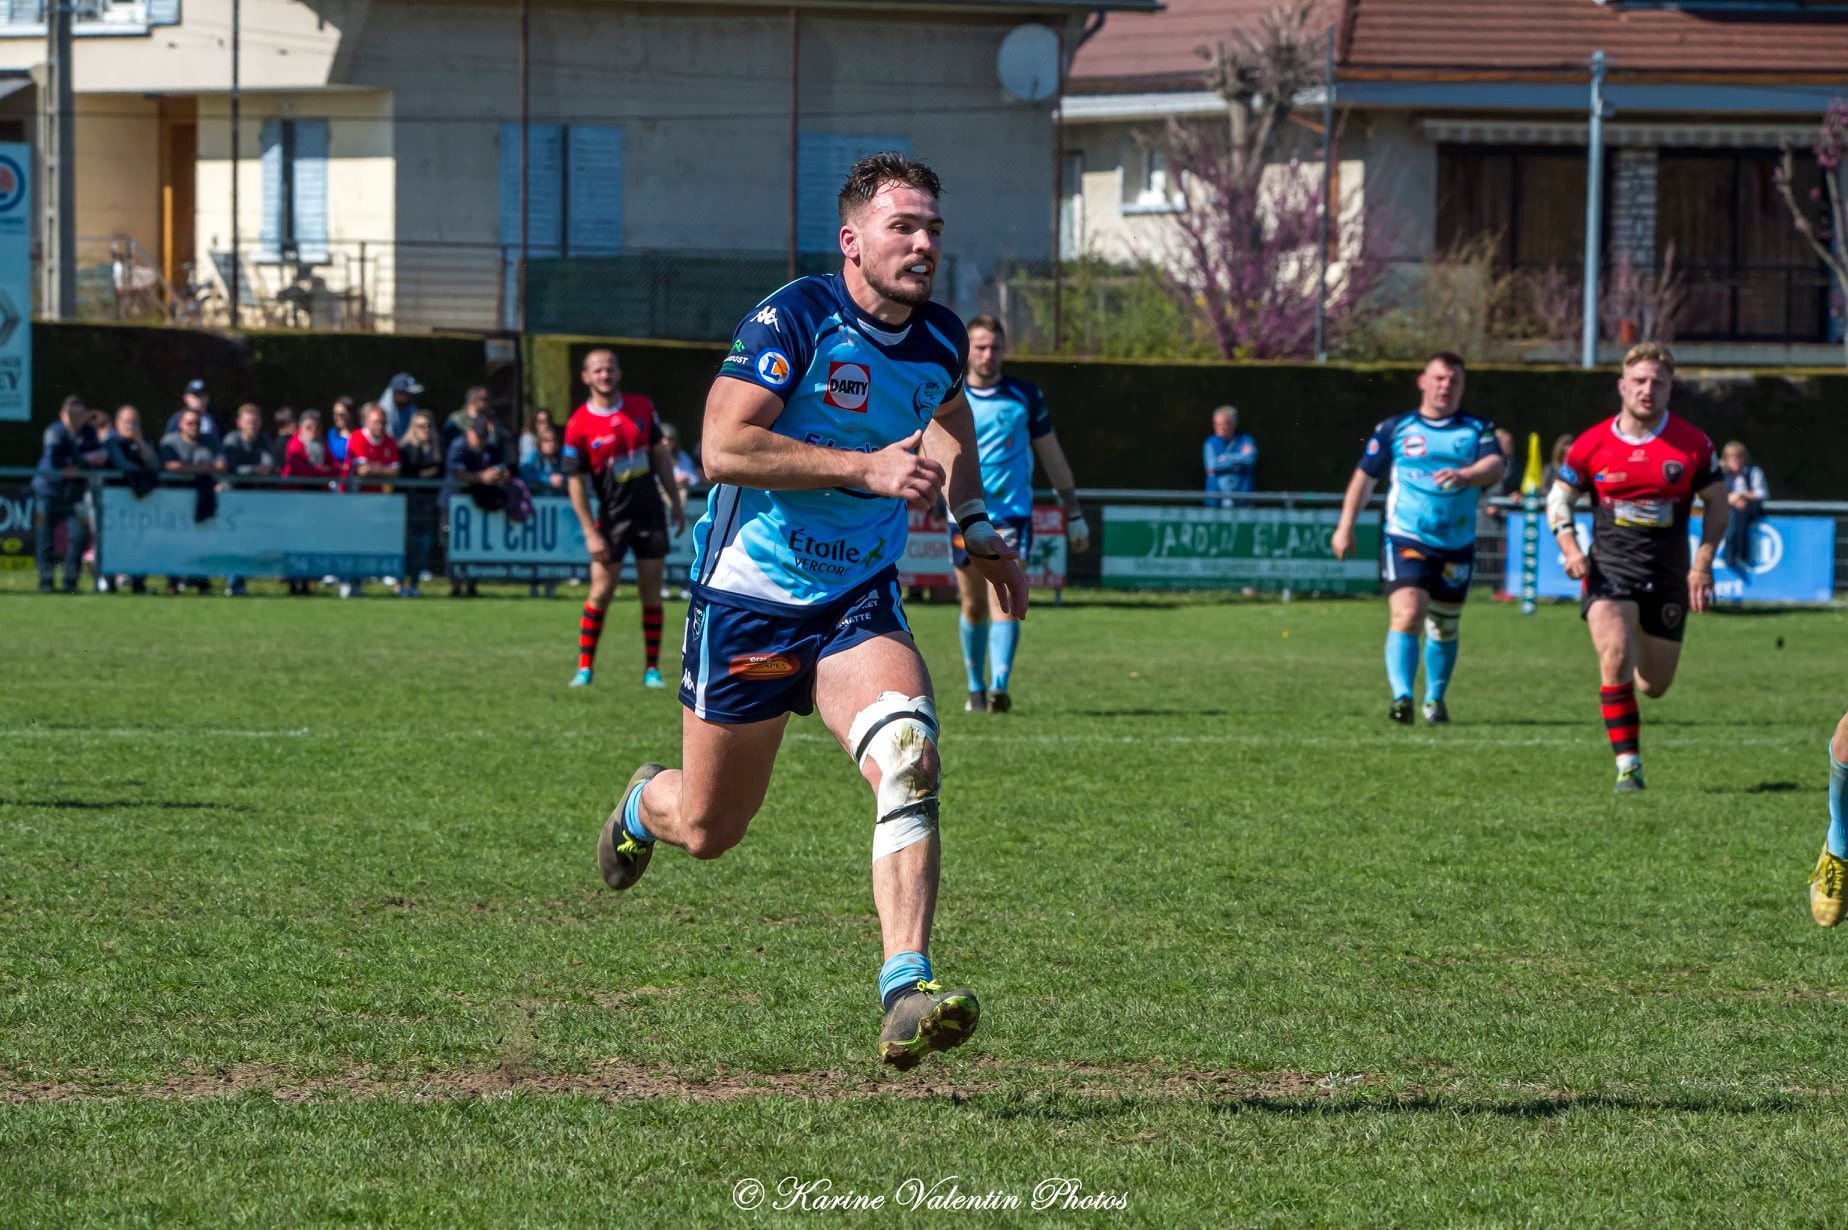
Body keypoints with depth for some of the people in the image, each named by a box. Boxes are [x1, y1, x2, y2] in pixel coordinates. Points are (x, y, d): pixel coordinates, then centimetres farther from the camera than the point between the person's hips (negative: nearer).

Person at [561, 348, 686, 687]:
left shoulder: (642, 407, 1)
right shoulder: (578, 425, -10)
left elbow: (660, 453, 12)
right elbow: (576, 481, -8)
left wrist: (675, 501, 9)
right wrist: (591, 533, -11)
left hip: (650, 512, 3)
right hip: (612, 516, -3)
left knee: (651, 592, 3)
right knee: (601, 592, -6)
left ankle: (652, 669, 8)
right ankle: (584, 668, 3)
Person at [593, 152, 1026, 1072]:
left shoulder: (941, 340, 3)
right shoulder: (794, 320, -17)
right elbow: (722, 446, -27)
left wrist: (979, 530, 22)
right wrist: (865, 466, -29)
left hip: (859, 601, 4)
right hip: (750, 595, -4)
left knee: (907, 756, -25)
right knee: (709, 830, 9)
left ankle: (907, 994, -32)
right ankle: (645, 804, 48)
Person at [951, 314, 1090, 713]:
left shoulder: (1026, 396, 4)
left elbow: (1053, 458, 11)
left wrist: (1074, 514, 12)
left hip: (1012, 515, -1)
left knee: (1004, 600, -16)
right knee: (974, 605, 8)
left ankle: (1000, 687, -25)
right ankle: (976, 688, 23)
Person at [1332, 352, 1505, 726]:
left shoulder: (1477, 430, 6)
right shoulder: (1395, 428, 6)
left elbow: (1495, 465, -12)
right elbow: (1365, 476, 12)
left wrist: (1465, 475, -34)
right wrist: (1346, 526, 9)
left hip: (1457, 546, 2)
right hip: (1405, 539, -2)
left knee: (1444, 628, 13)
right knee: (1406, 614, -21)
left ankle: (1435, 699, 31)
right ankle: (1401, 696, -26)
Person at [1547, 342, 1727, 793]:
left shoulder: (1693, 444, -4)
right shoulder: (1592, 444, -3)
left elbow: (1717, 502, 6)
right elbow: (1558, 498, 8)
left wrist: (1703, 563, -4)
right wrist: (1570, 548, -8)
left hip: (1668, 574, 1)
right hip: (1609, 568, -1)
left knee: (1654, 684, 7)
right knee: (1615, 655, -24)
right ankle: (1628, 765, -17)